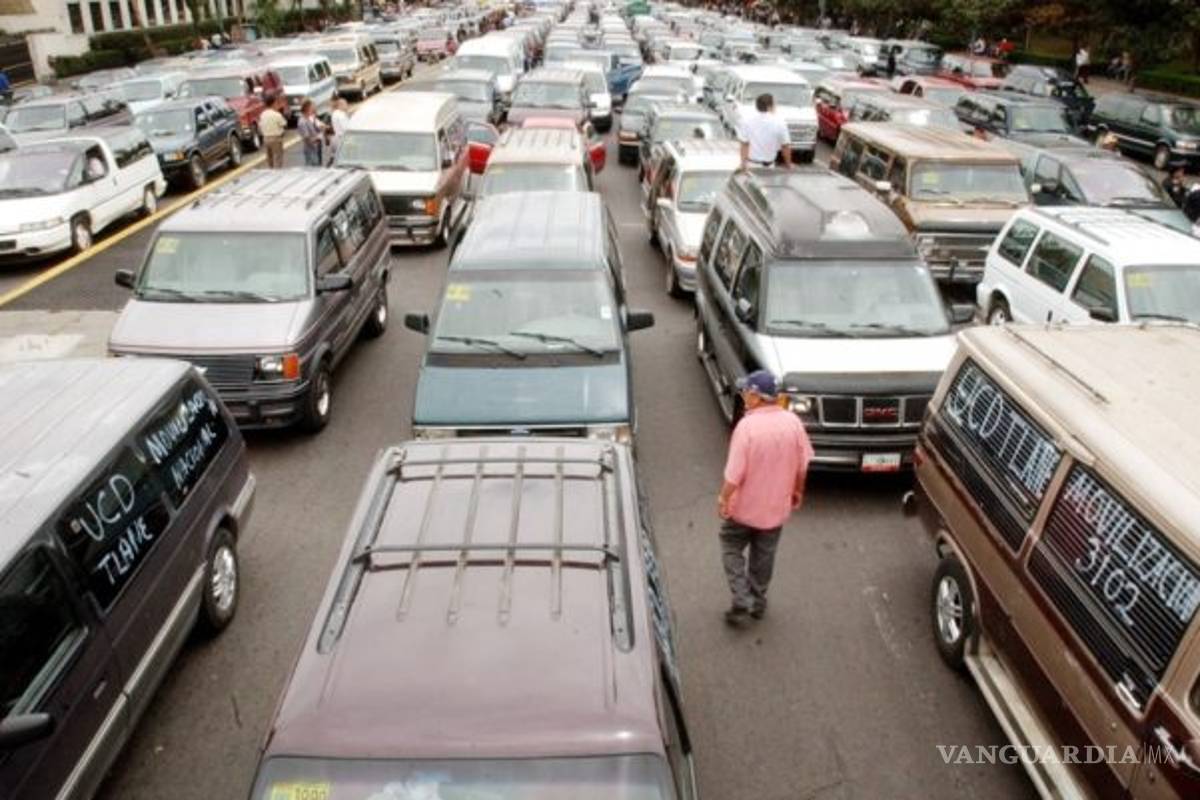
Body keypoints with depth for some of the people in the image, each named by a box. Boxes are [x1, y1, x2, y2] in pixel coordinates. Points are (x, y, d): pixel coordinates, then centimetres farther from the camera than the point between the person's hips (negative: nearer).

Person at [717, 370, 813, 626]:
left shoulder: (747, 425, -25)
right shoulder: (793, 422, -9)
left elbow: (735, 472, -23)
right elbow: (802, 464, 2)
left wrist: (723, 498, -9)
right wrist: (797, 491, 17)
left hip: (744, 506, -4)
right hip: (777, 506, 5)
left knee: (732, 550, 16)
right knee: (764, 555, 21)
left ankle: (742, 602, 9)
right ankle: (758, 603, 34)